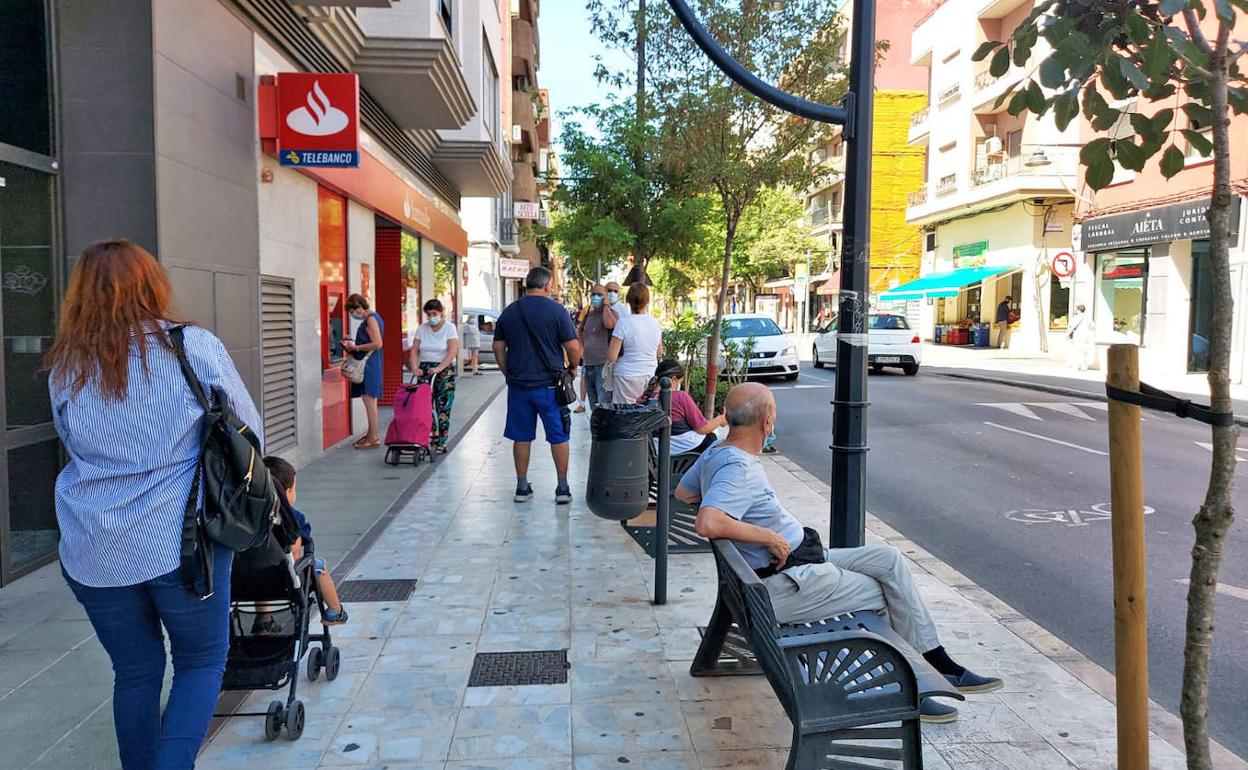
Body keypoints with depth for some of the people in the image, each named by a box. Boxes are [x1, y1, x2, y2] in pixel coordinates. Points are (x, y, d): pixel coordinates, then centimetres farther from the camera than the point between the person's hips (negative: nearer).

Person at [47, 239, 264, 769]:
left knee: (135, 672, 18)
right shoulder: (195, 346, -7)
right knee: (203, 661, 13)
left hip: (92, 551, 4)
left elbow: (72, 444, 16)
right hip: (182, 541, -3)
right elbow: (251, 432, 1)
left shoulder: (65, 365, 3)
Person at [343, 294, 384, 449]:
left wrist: (356, 347, -13)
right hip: (367, 365, 10)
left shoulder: (371, 319, -13)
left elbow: (377, 344, -22)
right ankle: (372, 434, 19)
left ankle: (374, 438, -5)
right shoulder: (370, 318, 17)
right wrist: (353, 347, 11)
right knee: (369, 401, 13)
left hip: (369, 365, -10)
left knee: (369, 400, -8)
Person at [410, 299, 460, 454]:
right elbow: (414, 350, 5)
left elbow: (452, 351, -13)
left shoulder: (449, 328, -3)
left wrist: (439, 368, -23)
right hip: (425, 370, 3)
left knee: (443, 408, -4)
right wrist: (415, 368, -12)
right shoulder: (422, 329, 9)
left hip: (445, 370, -3)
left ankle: (441, 443, 2)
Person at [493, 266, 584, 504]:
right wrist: (572, 368, 8)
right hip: (549, 384, -3)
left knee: (521, 437, 11)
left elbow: (498, 347, 9)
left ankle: (522, 487, 17)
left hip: (518, 384, 4)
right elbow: (573, 347, -10)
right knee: (558, 436, 7)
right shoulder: (556, 311, -7)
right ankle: (562, 488, 11)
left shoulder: (509, 312, 6)